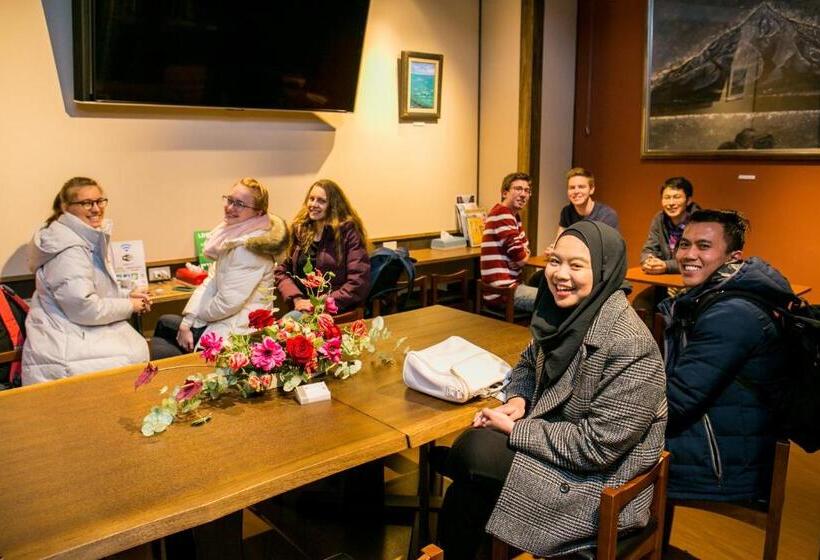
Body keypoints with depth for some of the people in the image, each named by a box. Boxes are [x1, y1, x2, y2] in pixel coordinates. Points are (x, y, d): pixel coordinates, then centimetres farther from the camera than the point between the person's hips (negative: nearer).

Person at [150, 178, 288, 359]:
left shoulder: (250, 248, -25)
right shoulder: (233, 234, 4)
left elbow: (228, 303, -25)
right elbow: (210, 282, 3)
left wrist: (190, 318, -7)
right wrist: (187, 323, -6)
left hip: (234, 333, -9)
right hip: (222, 321, 9)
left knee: (157, 353, -5)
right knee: (164, 322, 23)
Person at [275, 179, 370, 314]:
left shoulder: (348, 232, -3)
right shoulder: (299, 229, 12)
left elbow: (359, 282, -10)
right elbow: (282, 271, 11)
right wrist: (297, 299, -6)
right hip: (302, 309, 5)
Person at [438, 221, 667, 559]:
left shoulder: (628, 345, -25)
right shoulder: (564, 311, -3)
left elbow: (597, 446, -24)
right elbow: (529, 363, 14)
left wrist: (515, 429, -18)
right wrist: (517, 400, -7)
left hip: (601, 482, -6)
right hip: (556, 441, 6)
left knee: (472, 452, -17)